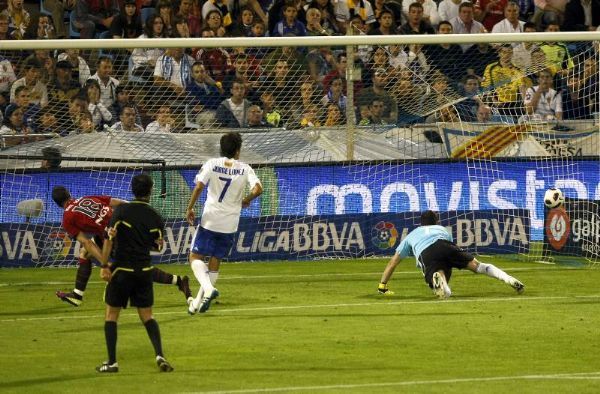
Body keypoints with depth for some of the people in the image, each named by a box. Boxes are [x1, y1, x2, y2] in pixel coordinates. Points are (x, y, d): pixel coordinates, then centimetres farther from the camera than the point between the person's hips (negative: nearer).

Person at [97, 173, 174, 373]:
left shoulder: (121, 210, -9)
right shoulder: (156, 218, 1)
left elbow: (109, 239, -15)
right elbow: (157, 246, 11)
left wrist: (104, 265, -13)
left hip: (122, 269, -3)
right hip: (144, 271, 3)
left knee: (111, 314, 8)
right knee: (147, 315, 13)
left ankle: (112, 362, 3)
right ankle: (160, 355, -4)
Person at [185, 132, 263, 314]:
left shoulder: (212, 164, -3)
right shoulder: (244, 168, 0)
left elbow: (199, 187, -13)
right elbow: (257, 189, -12)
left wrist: (189, 209, -4)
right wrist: (245, 201, 7)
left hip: (210, 219, -2)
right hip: (230, 223, 2)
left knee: (195, 257, 4)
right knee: (215, 262, 13)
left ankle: (208, 288, -22)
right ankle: (198, 302, 15)